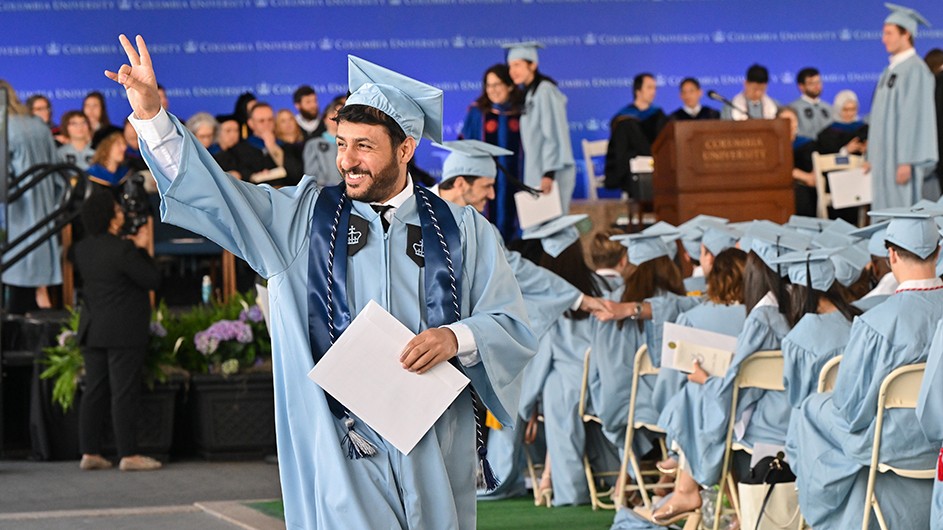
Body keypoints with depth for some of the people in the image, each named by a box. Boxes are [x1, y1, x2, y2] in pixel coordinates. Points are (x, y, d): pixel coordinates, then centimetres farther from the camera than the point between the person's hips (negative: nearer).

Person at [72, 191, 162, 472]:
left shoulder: (82, 249, 6)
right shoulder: (122, 251, -19)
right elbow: (152, 279, -13)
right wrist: (142, 249, -2)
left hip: (92, 330, 8)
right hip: (123, 332, -7)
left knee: (94, 391, 11)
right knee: (125, 393, -4)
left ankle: (89, 452, 12)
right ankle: (128, 454, -2)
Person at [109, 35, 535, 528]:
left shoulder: (462, 232, 5)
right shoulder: (305, 217, 6)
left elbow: (513, 326, 3)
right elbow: (210, 189, -1)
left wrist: (457, 337, -17)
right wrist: (150, 112, -11)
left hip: (432, 451, 1)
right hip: (340, 449, -1)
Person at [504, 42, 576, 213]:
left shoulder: (545, 91, -13)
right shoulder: (529, 93, 15)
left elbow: (554, 135, -19)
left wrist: (549, 173, -23)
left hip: (551, 174, -9)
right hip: (536, 173, 9)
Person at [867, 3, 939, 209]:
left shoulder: (915, 70, -11)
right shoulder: (891, 71, 16)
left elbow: (916, 117, -17)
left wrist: (907, 161, -21)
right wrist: (873, 158, 16)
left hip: (902, 159, -9)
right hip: (885, 159, 9)